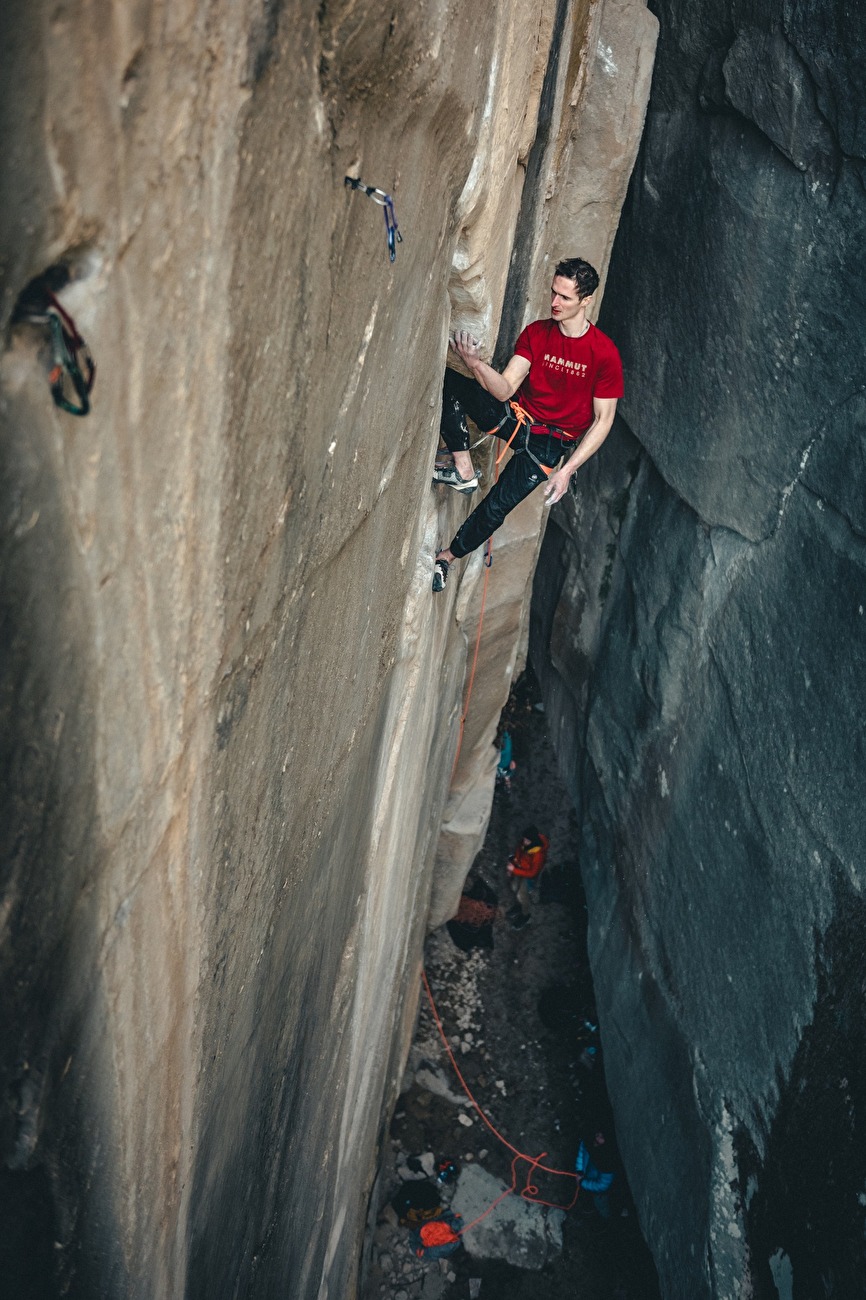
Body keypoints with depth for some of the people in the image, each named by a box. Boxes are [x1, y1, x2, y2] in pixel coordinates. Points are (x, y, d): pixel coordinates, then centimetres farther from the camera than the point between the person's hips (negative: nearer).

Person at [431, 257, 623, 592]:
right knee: (447, 380, -18)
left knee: (498, 506, -19)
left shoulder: (604, 353, -15)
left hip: (550, 441, -4)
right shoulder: (536, 333, -3)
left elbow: (603, 420, -11)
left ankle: (447, 556, 7)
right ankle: (464, 471, -15)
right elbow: (505, 388, -12)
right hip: (516, 416, 4)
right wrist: (476, 364, -34)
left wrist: (567, 470, -18)